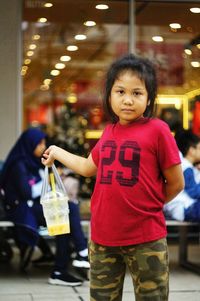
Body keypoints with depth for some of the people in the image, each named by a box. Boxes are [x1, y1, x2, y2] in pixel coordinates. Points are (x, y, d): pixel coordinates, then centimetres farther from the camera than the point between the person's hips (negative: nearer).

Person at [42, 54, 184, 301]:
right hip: (102, 237, 6)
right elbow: (89, 167, 25)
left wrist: (147, 206, 5)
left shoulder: (157, 130, -10)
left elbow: (176, 183, -5)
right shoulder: (109, 131, 8)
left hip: (146, 239, -5)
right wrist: (57, 153, 33)